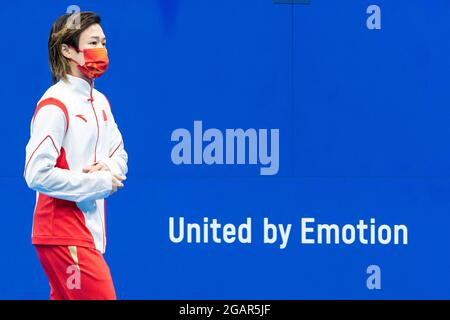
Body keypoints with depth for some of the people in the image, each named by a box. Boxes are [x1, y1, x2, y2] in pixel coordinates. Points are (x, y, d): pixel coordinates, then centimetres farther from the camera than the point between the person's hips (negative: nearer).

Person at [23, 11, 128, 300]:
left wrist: (110, 167, -2)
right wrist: (98, 183, -14)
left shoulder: (100, 101, 13)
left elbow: (119, 154, 22)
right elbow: (37, 174, -20)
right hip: (64, 235, -8)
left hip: (90, 230, 8)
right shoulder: (55, 105, -14)